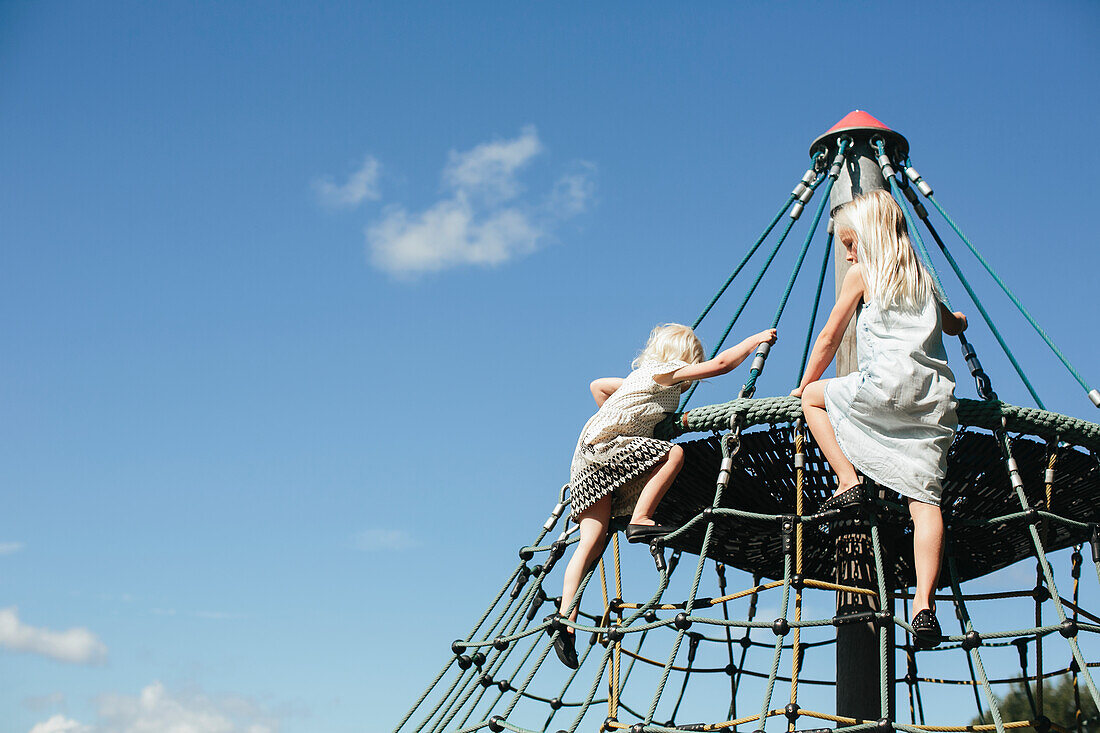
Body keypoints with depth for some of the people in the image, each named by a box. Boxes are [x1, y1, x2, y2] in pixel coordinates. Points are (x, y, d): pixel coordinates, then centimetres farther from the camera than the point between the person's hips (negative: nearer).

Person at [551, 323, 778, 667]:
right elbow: (721, 364, -5)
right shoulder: (665, 371, 0)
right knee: (673, 453, -22)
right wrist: (756, 339, 5)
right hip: (602, 447, -9)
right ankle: (640, 521, -20)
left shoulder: (641, 378, 26)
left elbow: (597, 385, 38)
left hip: (591, 462, 9)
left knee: (592, 541, -4)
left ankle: (565, 615, -14)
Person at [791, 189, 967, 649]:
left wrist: (804, 385, 27)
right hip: (937, 396, 5)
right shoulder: (923, 280, 27)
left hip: (887, 383, -5)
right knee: (924, 497, -2)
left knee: (814, 397, 20)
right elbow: (955, 326, 43)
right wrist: (953, 317, 67)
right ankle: (924, 602, -15)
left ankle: (848, 480, 3)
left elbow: (828, 339, 15)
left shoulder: (861, 273, 11)